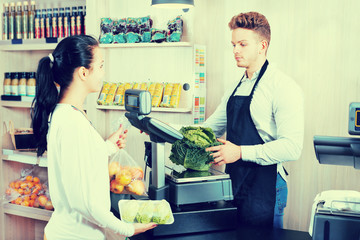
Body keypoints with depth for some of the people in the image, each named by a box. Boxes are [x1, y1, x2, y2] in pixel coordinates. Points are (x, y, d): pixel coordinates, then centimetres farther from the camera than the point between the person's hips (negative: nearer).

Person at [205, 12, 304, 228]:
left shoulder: (283, 87, -13)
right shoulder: (235, 89, 12)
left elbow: (292, 147, -21)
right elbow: (212, 127, 18)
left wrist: (241, 152, -25)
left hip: (264, 190, -7)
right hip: (234, 185, 7)